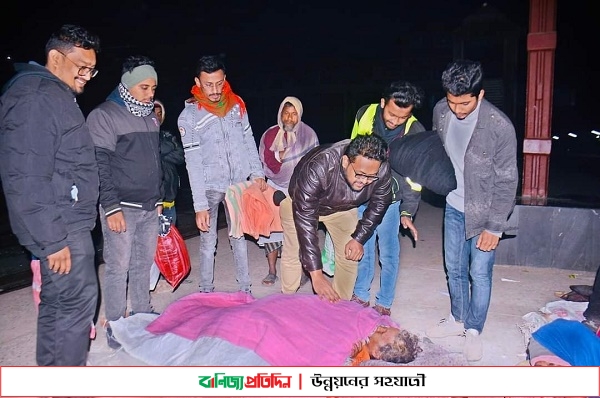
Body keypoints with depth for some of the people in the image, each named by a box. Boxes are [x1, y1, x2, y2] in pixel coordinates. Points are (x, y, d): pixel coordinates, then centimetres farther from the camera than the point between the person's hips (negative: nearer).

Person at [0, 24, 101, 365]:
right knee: (78, 300, -3)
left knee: (56, 301, 17)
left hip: (68, 222, 10)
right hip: (61, 226, -10)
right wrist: (52, 240, -21)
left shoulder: (56, 95, 16)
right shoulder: (34, 99, -16)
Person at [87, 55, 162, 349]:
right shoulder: (104, 115, -6)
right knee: (118, 267, -1)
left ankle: (142, 316, 25)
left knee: (143, 265, 12)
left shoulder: (150, 117, 15)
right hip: (122, 208, -6)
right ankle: (115, 326, 11)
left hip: (150, 208, 6)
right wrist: (111, 207, -15)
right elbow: (99, 166, -11)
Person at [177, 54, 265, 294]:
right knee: (208, 243, 5)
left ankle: (245, 290, 22)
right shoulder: (188, 117, -11)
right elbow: (193, 164, -13)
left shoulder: (236, 104, 0)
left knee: (239, 238, 11)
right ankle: (206, 293, 19)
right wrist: (200, 205, -16)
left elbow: (249, 141, 10)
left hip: (239, 183, 3)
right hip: (209, 187, -3)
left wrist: (257, 173, 7)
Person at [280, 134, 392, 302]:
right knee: (293, 253, -6)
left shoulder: (382, 172, -31)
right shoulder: (317, 168, -44)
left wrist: (359, 238, -14)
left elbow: (379, 204, -9)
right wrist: (316, 275, -45)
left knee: (350, 256, 0)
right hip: (300, 203, -3)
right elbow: (305, 220, -43)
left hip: (342, 208, 4)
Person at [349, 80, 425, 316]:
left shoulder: (415, 133, -17)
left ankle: (384, 303, 20)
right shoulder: (365, 114, -11)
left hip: (389, 199, -2)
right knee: (362, 248, 11)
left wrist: (407, 212, -15)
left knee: (388, 253, 3)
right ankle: (361, 295, 28)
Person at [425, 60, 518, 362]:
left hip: (484, 212, -5)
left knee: (479, 273, 4)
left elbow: (506, 181, -17)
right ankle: (458, 319, 35)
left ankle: (474, 330, 24)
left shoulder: (499, 126, -24)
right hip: (454, 206, 5)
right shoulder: (440, 111, -10)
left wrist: (494, 227, -16)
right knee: (454, 268, 16)